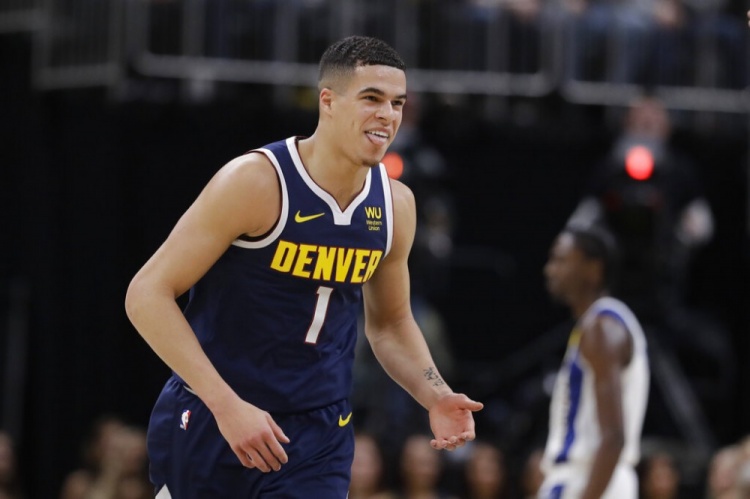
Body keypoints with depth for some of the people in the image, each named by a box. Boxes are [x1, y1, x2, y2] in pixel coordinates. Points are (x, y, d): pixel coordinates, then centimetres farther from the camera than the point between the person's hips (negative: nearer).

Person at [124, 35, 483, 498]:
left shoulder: (395, 205, 0)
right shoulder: (255, 182, -18)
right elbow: (147, 294, -19)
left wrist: (436, 396, -2)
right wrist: (227, 404, -26)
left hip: (319, 437, 4)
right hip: (210, 421, -4)